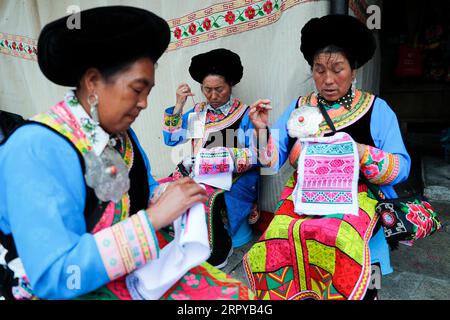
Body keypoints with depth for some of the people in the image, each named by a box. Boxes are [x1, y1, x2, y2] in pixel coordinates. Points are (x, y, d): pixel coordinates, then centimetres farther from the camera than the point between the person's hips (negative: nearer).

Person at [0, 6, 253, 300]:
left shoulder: (121, 133, 0)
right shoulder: (36, 148, -23)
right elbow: (54, 276, -28)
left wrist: (172, 197, -9)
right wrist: (155, 216, -28)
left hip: (138, 268, 7)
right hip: (64, 290, -6)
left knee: (234, 292, -6)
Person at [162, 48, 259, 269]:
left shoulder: (245, 114, 3)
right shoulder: (197, 112, 16)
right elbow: (171, 139, 9)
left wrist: (231, 154, -20)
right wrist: (179, 105, 2)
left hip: (236, 177, -4)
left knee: (207, 197, -33)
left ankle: (218, 252, -7)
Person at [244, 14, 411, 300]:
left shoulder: (377, 109, 5)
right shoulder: (299, 107, 10)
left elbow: (401, 168, -1)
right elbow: (273, 161, 7)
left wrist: (362, 152, -17)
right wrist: (262, 130, -9)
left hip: (356, 194, -1)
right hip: (303, 193, 2)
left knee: (332, 239, -31)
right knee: (282, 237, -27)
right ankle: (291, 294, -1)